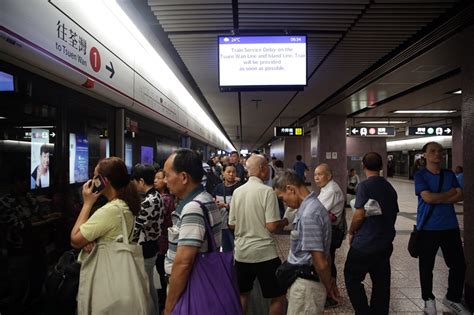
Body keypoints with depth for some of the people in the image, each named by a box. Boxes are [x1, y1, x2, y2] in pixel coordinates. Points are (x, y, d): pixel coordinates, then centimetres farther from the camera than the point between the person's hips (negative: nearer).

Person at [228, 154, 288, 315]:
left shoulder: (237, 191, 2)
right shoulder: (267, 191, -15)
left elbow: (232, 225, 7)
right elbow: (271, 226, -18)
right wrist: (285, 221, 1)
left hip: (241, 252, 6)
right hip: (264, 252, -5)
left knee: (242, 294, 22)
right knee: (278, 297, 11)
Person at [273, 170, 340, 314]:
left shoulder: (308, 215, -26)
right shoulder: (313, 205, 6)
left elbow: (320, 263, -22)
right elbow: (325, 252, 13)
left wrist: (328, 287, -6)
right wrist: (330, 280, 17)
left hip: (306, 284, -9)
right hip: (306, 280, 9)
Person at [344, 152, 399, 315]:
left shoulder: (364, 186, -14)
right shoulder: (390, 188, 8)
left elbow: (359, 215, -18)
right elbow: (393, 214, 15)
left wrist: (351, 232, -3)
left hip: (365, 243, -7)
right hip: (385, 243, 7)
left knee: (352, 279, 5)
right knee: (381, 283, 13)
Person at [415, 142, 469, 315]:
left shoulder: (450, 174, 9)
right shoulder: (420, 175, -6)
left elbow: (460, 196, -1)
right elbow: (428, 198, -17)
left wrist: (437, 199, -14)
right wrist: (449, 193, -5)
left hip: (450, 226, 4)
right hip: (428, 228, -4)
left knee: (459, 264, 9)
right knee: (426, 266, 7)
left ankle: (452, 298, 30)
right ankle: (428, 299, 27)